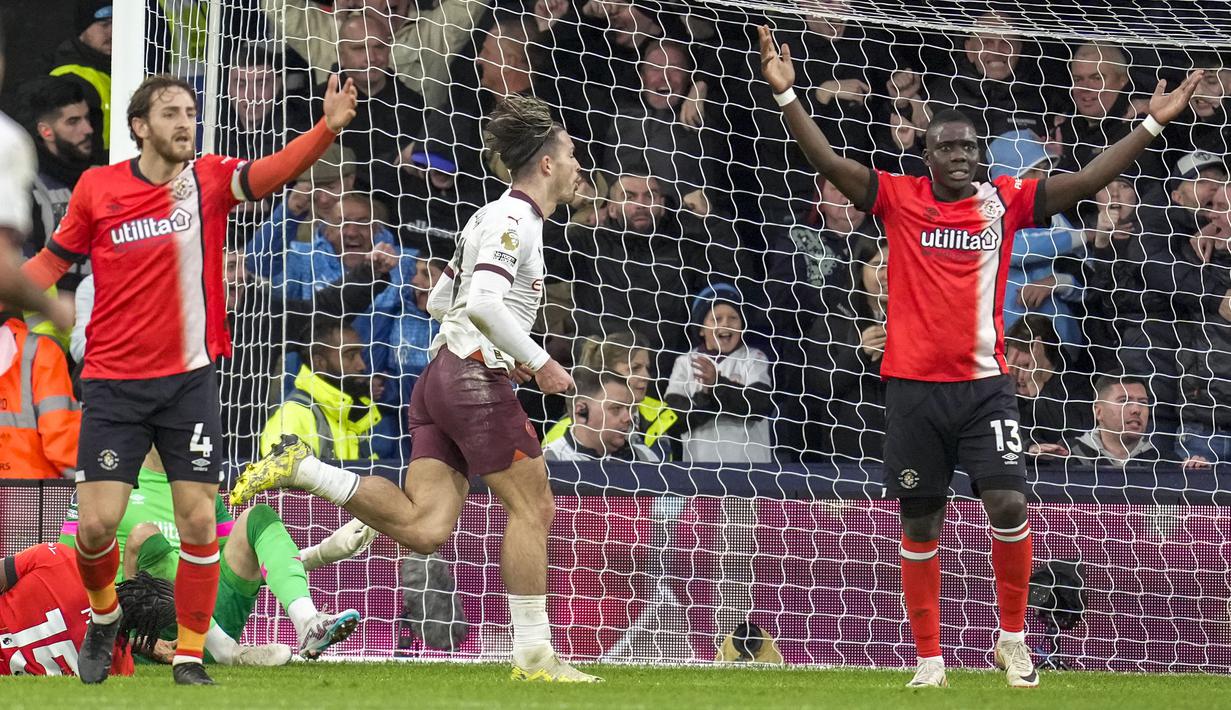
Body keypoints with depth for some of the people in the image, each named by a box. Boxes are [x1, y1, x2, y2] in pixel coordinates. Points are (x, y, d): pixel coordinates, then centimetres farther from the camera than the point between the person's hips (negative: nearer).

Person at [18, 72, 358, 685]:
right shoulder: (97, 188, -1)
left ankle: (190, 658, 9)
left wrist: (328, 128, -37)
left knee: (198, 522, -4)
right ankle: (104, 614, 25)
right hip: (114, 382, 0)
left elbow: (273, 172, -20)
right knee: (98, 523, -6)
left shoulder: (208, 180, -2)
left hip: (189, 380, 0)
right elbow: (53, 260, 11)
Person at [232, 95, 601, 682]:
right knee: (530, 508, -3)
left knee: (423, 529, -3)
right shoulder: (515, 219, -8)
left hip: (441, 375, 9)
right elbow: (484, 301, -22)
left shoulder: (494, 217, 23)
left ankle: (301, 468, -6)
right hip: (476, 378, -9)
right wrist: (536, 362, -14)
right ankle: (534, 655, -1)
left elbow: (439, 301, 29)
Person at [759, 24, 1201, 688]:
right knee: (920, 522, 5)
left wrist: (1151, 124, -1)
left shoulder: (1005, 201, 4)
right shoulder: (899, 198, 0)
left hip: (984, 383, 0)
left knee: (1008, 502, -14)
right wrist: (785, 93, -18)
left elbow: (1085, 180, 3)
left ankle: (1013, 638, 5)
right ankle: (928, 658, 14)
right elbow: (829, 162, -7)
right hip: (913, 384, 0)